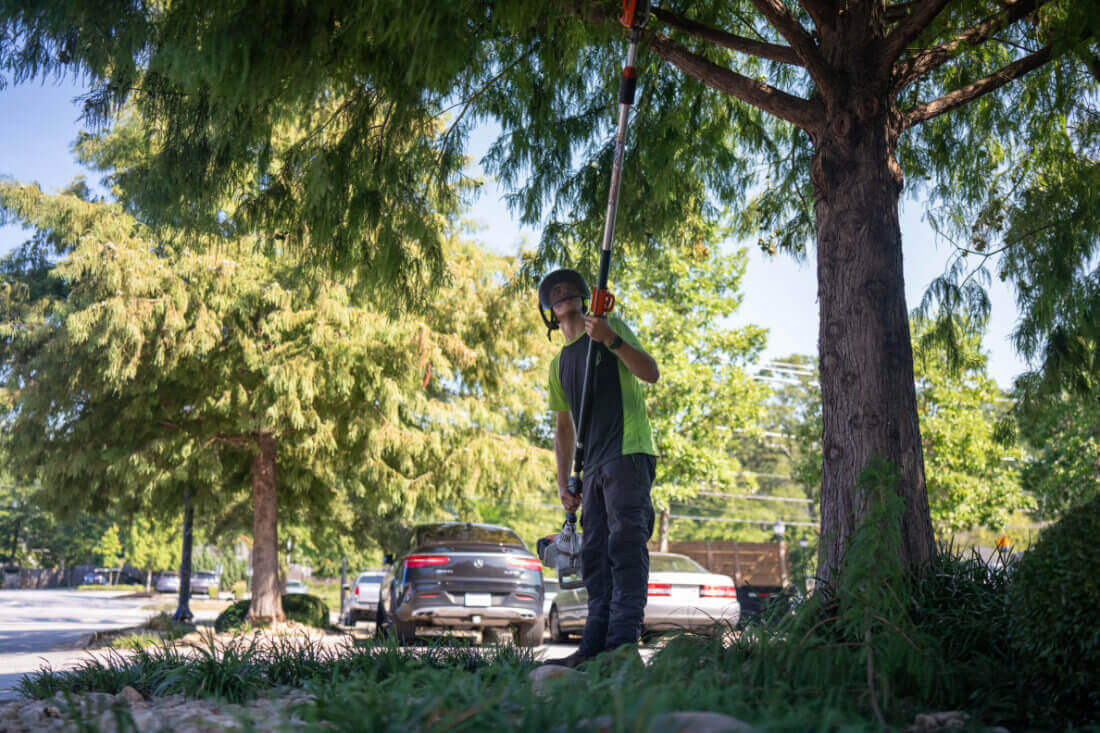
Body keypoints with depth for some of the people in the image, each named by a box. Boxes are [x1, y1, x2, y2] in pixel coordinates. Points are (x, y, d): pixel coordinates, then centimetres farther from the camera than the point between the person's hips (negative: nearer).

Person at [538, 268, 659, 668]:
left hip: (628, 453, -7)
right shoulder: (559, 364, 22)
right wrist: (564, 482, 16)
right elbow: (564, 427, 24)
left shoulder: (612, 327, 7)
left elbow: (651, 373, -7)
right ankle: (594, 646, 5)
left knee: (626, 542, -15)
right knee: (594, 554, 4)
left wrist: (611, 340, -19)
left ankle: (624, 640, -19)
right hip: (594, 466, 7)